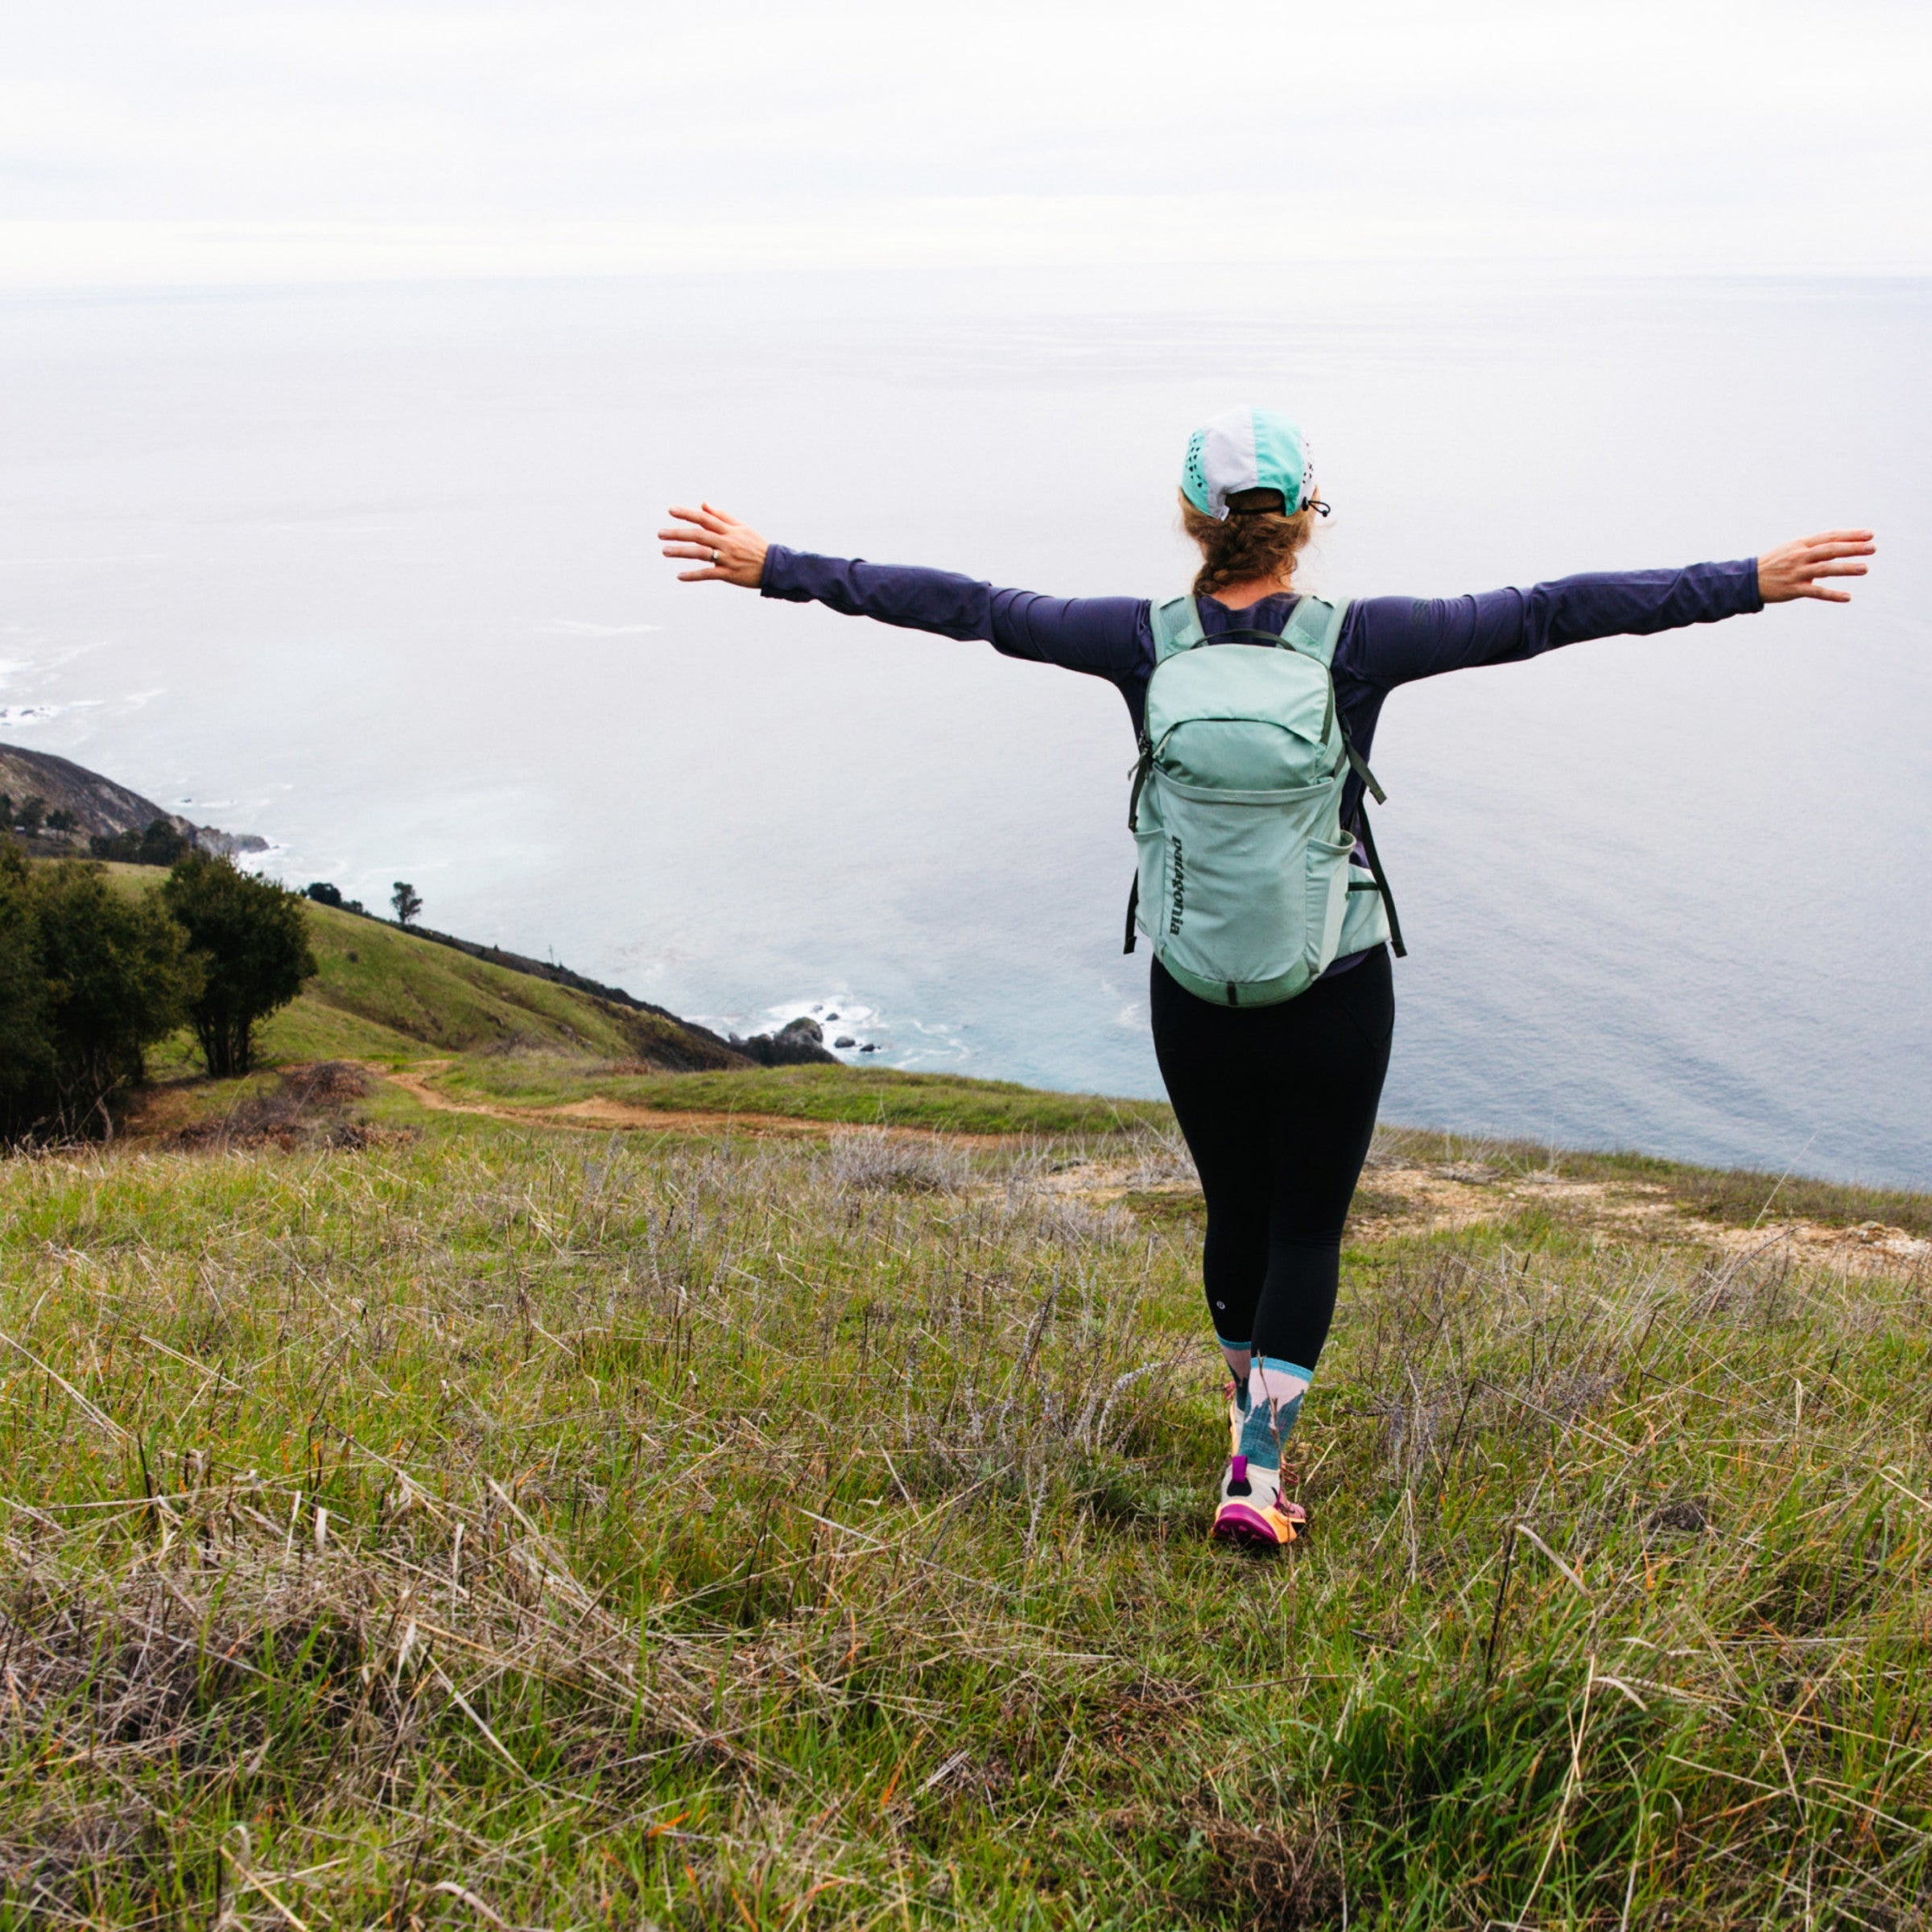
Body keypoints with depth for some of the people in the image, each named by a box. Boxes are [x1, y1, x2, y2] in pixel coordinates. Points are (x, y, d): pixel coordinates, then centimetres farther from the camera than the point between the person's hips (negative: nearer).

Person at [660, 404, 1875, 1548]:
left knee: (1238, 1214, 22)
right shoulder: (1356, 642, -15)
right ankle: (1258, 1475, 4)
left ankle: (1259, 1425, 41)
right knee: (1309, 1231, 13)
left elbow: (959, 605, -6)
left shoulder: (1146, 641, -10)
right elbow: (1541, 616, -14)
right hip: (1336, 998, -2)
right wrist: (1752, 584, -10)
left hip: (1193, 997, 2)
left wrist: (775, 568, 2)